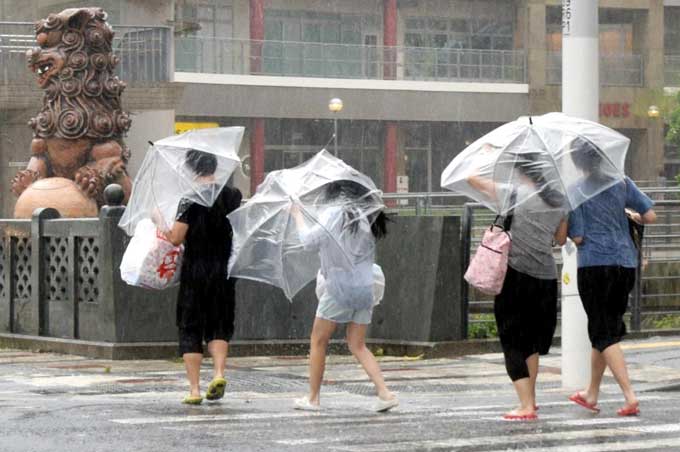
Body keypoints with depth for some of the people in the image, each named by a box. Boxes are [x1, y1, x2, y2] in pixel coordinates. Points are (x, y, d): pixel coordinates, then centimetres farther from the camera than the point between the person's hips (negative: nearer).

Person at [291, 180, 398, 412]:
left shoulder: (334, 213, -9)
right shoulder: (365, 215, 8)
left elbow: (309, 240, -11)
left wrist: (297, 215, 3)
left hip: (339, 288, -6)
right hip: (365, 287, 6)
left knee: (318, 341, 8)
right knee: (358, 345, 11)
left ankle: (313, 398, 11)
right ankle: (384, 393, -4)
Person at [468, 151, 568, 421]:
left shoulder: (514, 194, -10)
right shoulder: (558, 200, 4)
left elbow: (472, 178, -5)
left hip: (516, 276, -5)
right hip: (546, 277, 5)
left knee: (514, 342, 0)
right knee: (532, 340, 22)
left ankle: (526, 406, -7)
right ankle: (530, 397, 31)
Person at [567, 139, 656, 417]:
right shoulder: (621, 183, 5)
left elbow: (577, 237, -9)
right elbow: (650, 216, 2)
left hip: (594, 265, -5)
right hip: (625, 263, 5)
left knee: (604, 333, -2)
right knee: (607, 328, 17)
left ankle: (630, 396, -15)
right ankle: (592, 394, 28)